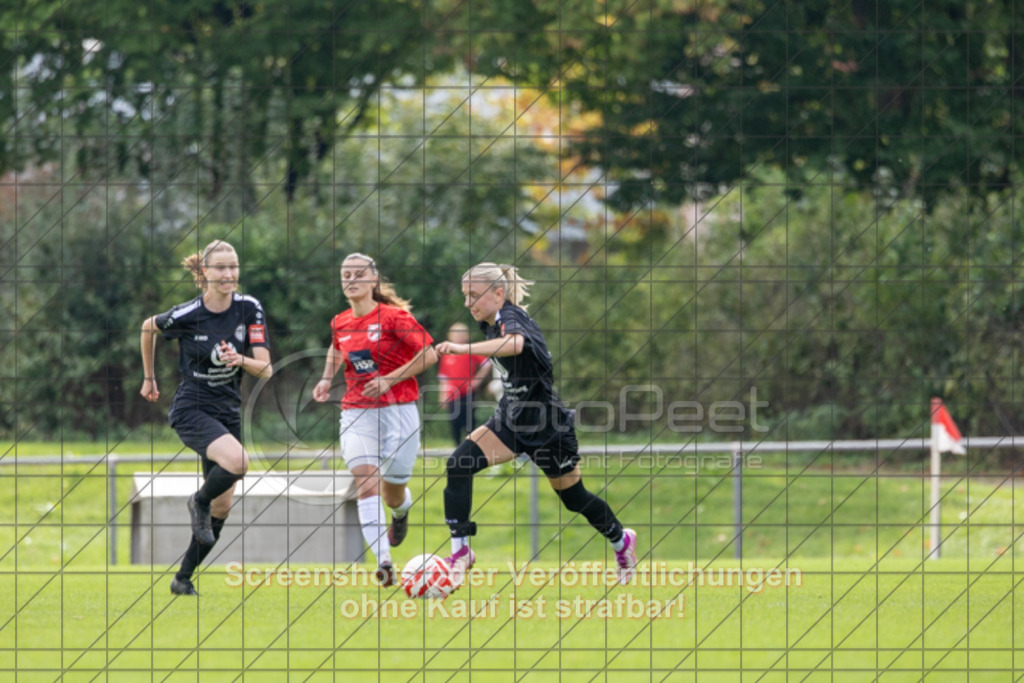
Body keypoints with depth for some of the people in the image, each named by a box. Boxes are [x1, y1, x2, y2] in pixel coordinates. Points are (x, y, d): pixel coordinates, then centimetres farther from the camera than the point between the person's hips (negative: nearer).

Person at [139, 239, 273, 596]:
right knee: (237, 462, -31)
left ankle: (183, 578, 19)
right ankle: (198, 502, 0)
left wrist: (241, 360, -28)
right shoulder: (186, 315, -13)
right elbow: (148, 328, 8)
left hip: (228, 412, 5)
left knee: (222, 506, 5)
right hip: (191, 409, -5)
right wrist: (149, 377, 17)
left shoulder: (249, 309, -5)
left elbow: (266, 369, -7)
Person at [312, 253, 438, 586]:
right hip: (356, 412, 3)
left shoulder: (394, 317, -8)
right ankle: (383, 561, -28)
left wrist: (389, 380, -16)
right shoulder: (340, 324, 8)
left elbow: (429, 355, -10)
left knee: (392, 495, 5)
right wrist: (327, 379, 14)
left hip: (398, 409, -3)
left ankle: (401, 510, 46)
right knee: (366, 482, -19)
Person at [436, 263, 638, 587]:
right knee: (459, 464, -17)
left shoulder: (511, 318, -24)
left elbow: (514, 343, -50)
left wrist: (462, 348, -59)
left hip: (546, 424, -7)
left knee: (575, 498, 10)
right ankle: (460, 551, -16)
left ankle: (621, 540, 39)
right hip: (512, 418, 7)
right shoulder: (492, 324, 2)